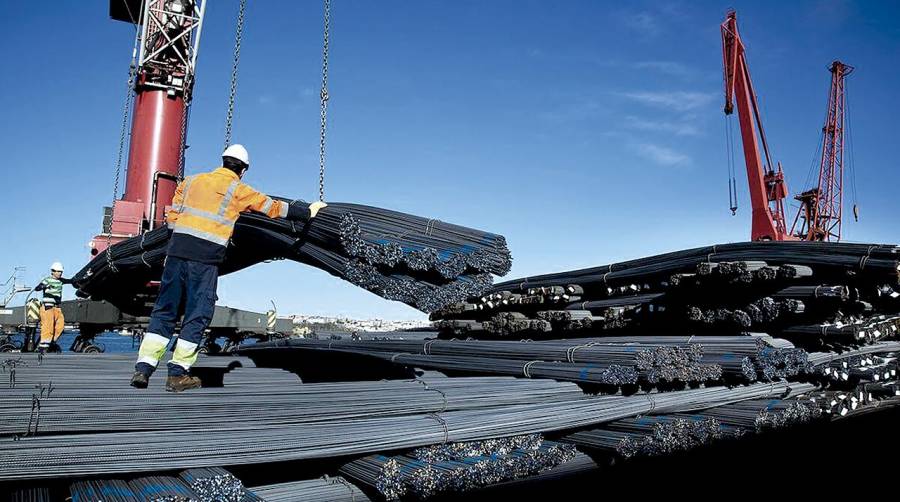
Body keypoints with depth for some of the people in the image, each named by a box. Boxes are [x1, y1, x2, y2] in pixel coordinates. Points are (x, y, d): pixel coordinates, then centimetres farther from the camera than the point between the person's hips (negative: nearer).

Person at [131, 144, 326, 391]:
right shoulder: (238, 190, 4)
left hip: (177, 250, 4)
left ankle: (143, 368, 6)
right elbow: (273, 207, 10)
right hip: (205, 259, -4)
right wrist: (307, 212, 21)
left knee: (164, 310, 10)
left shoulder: (191, 180, 16)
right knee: (197, 314, 5)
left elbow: (172, 216, 15)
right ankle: (177, 375, 8)